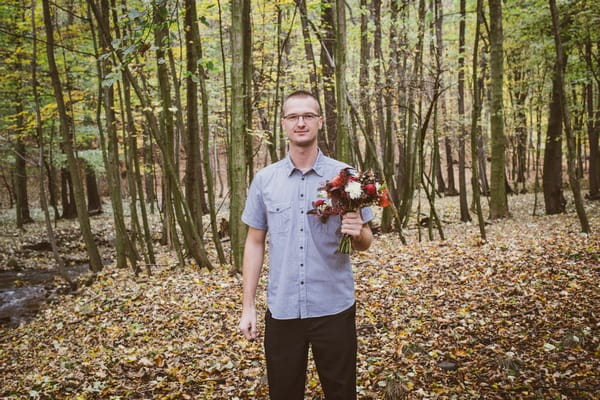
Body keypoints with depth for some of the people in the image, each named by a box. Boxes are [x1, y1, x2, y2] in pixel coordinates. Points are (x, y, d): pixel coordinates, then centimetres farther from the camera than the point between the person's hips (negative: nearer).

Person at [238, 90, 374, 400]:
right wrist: (248, 307, 4)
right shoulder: (264, 180, 2)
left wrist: (357, 232, -22)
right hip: (281, 310, 2)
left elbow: (364, 242, 3)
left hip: (334, 308, -1)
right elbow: (255, 243, 7)